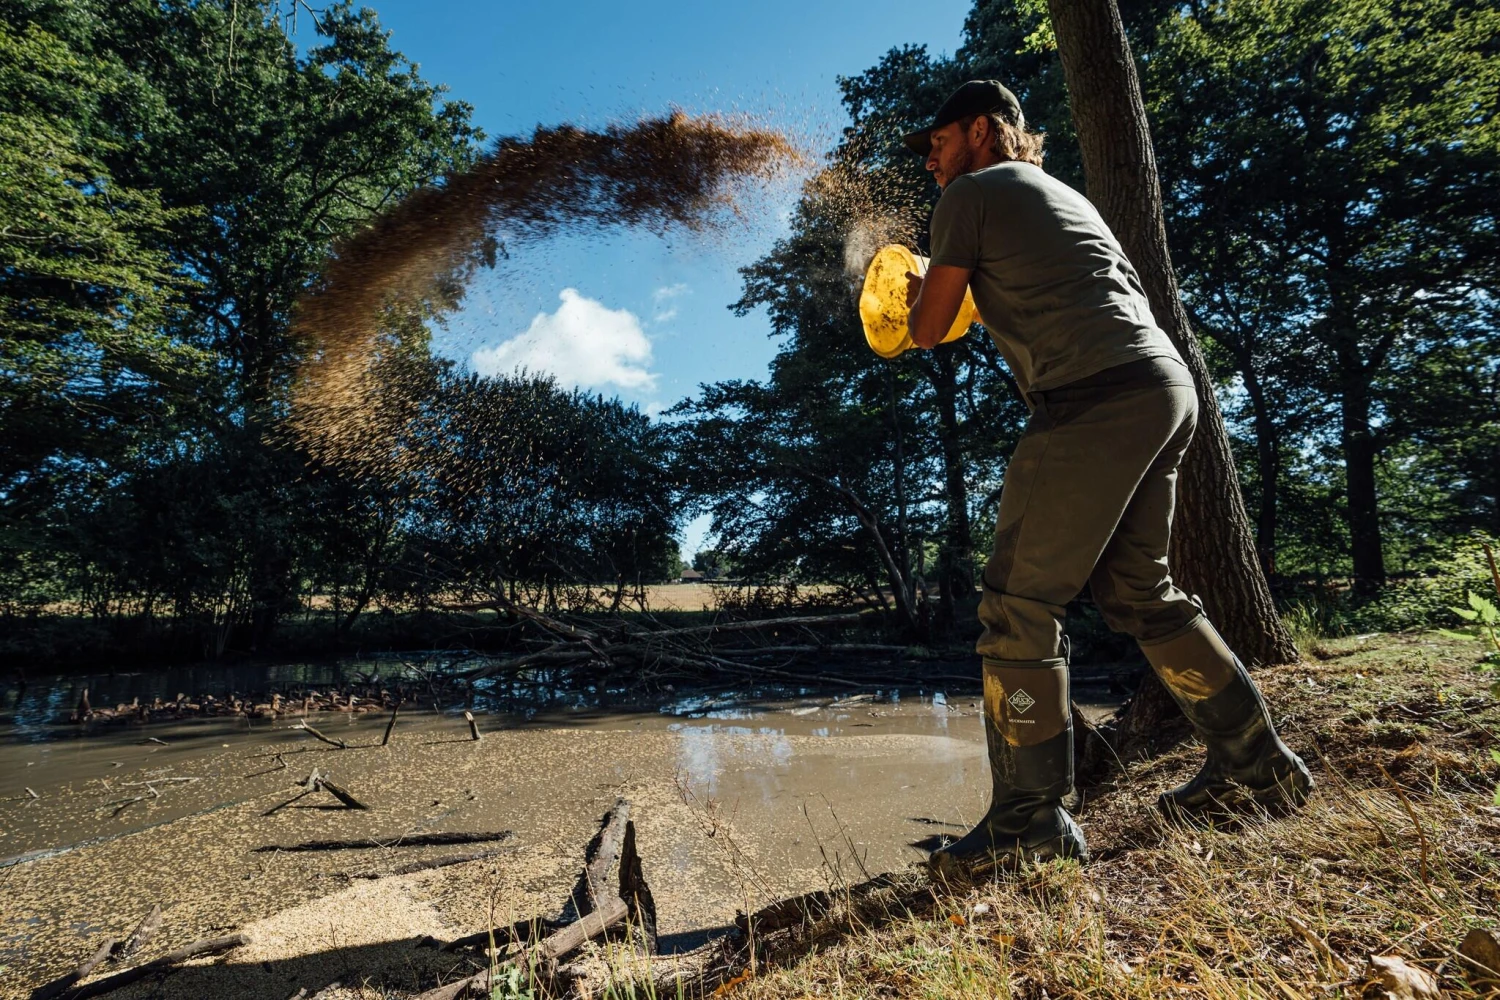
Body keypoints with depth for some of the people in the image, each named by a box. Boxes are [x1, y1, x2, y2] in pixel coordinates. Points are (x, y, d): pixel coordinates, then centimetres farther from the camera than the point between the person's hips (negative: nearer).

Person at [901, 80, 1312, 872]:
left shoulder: (971, 194, 6)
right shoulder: (1062, 194, 31)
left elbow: (928, 331, 3)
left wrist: (919, 294, 26)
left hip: (1096, 399, -9)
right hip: (1165, 388, 10)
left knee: (1019, 603, -6)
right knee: (1136, 591, 18)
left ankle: (1029, 820, 0)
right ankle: (1256, 765, 26)